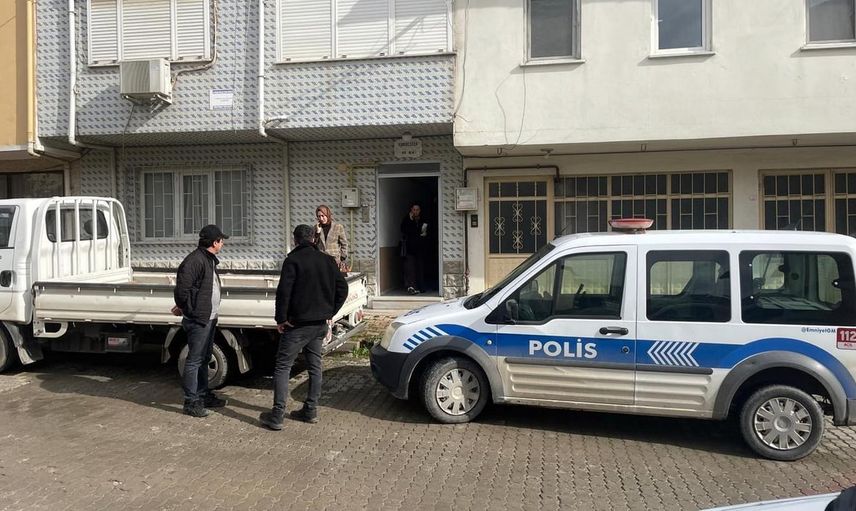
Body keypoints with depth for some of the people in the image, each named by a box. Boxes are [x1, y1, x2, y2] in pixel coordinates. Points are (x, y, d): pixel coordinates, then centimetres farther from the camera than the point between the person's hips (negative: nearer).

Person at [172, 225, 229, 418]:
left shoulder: (209, 259, 13)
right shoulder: (194, 261, -19)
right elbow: (182, 290, -22)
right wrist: (190, 311, -9)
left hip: (209, 318, 10)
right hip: (198, 320, -10)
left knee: (204, 359, 19)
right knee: (194, 361, -2)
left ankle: (204, 395, 30)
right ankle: (191, 402, 7)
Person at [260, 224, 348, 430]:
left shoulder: (293, 260, -11)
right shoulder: (326, 260, 8)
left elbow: (283, 291, -19)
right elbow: (342, 288, 8)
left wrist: (281, 318, -9)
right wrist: (330, 313, 12)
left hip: (298, 324, -6)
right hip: (321, 324, 6)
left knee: (283, 367, 0)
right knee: (314, 366, 15)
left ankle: (277, 416, -1)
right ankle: (310, 411, 21)